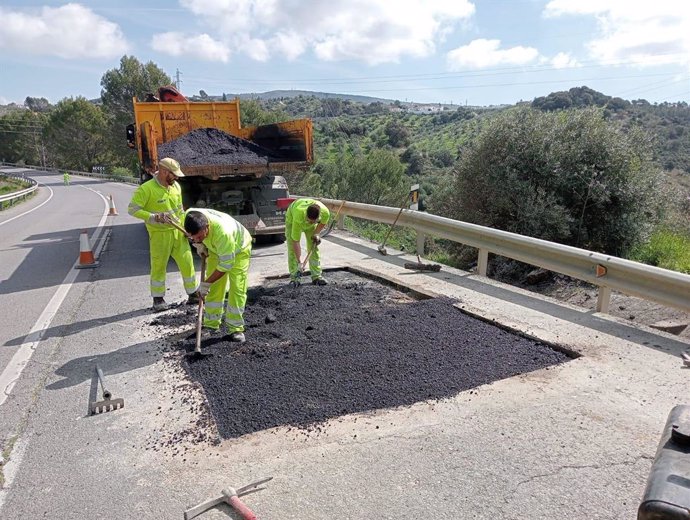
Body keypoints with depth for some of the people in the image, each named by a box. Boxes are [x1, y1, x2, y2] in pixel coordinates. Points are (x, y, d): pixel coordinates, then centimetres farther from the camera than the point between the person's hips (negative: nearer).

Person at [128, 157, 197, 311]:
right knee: (158, 267, 4)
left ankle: (193, 295, 19)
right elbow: (132, 209, -16)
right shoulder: (146, 189, -15)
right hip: (160, 234, -5)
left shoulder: (176, 186, 5)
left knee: (187, 263, 6)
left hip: (178, 232, 5)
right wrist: (155, 217, -25)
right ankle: (158, 299, 20)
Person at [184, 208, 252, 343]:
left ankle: (236, 329, -5)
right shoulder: (190, 215, -28)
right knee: (213, 287, 5)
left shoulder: (222, 232, -46)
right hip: (215, 248, 6)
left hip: (238, 249, -6)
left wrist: (206, 283, -29)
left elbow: (226, 265, -35)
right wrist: (198, 244, -10)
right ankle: (211, 324, 15)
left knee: (237, 288, -12)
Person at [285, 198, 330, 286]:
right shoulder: (298, 217, -46)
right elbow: (295, 242, -39)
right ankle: (294, 278, -4)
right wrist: (300, 262, -38)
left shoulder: (325, 212, -37)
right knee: (292, 249, -10)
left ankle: (316, 276, 4)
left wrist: (316, 233, -17)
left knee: (313, 247, -2)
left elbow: (323, 222, -7)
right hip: (292, 217, -3)